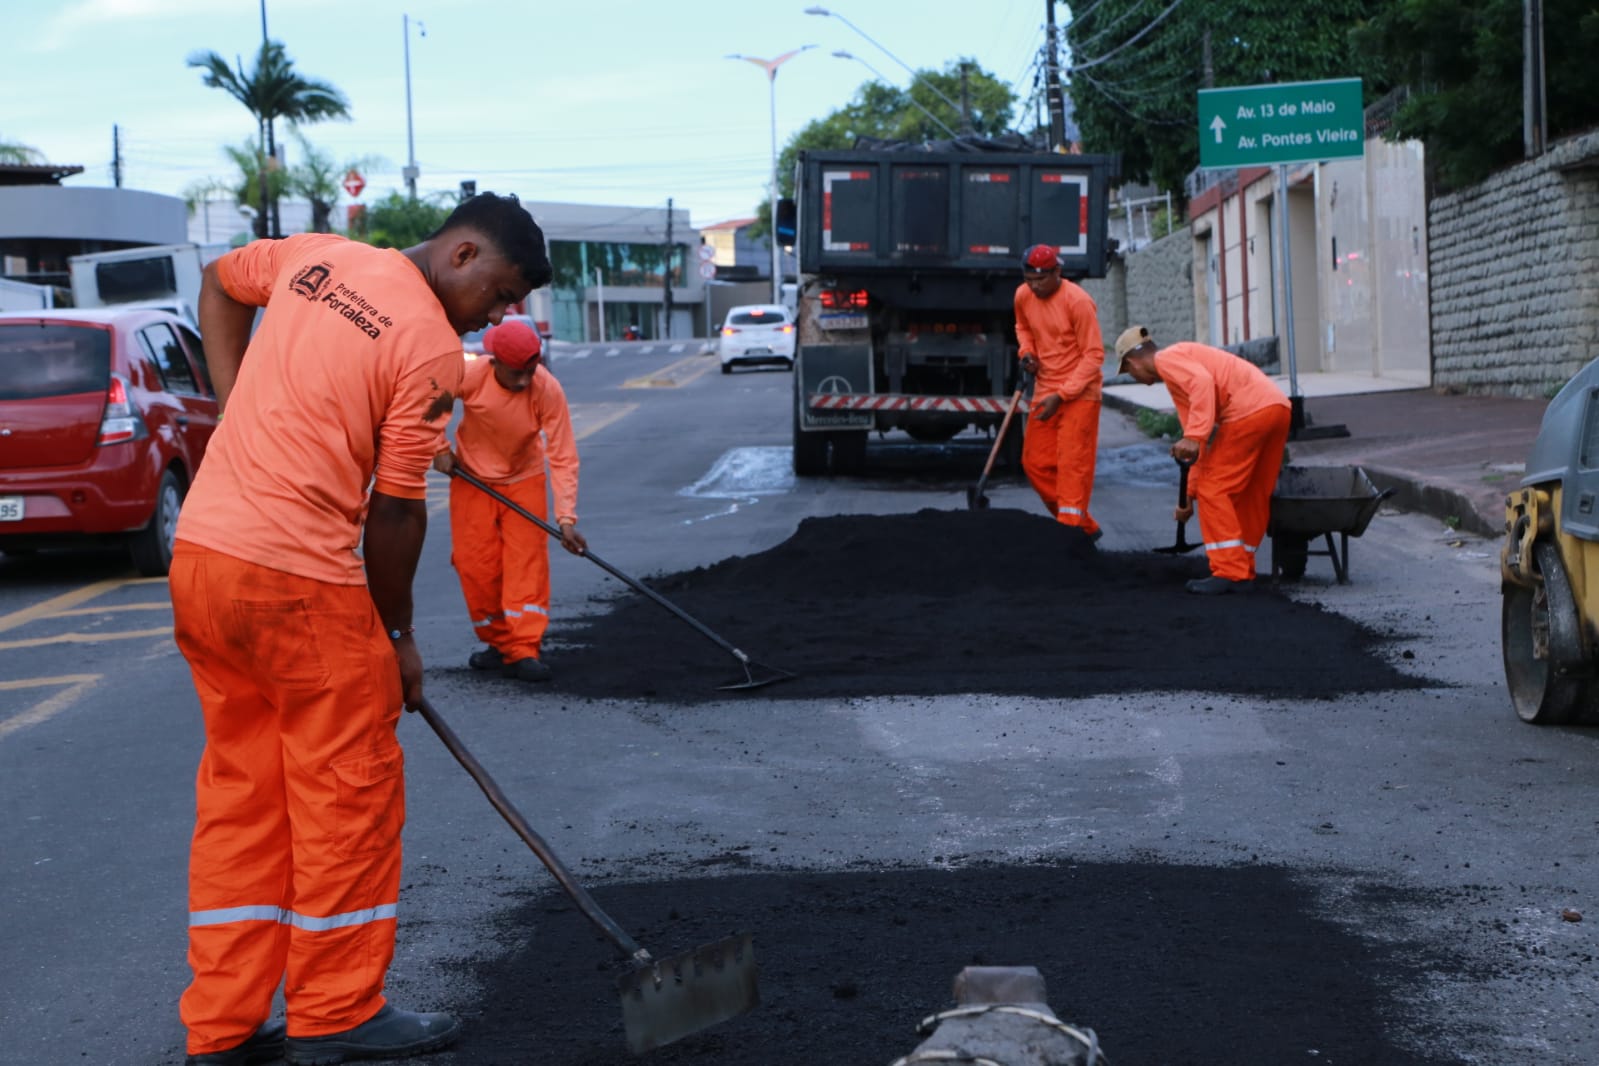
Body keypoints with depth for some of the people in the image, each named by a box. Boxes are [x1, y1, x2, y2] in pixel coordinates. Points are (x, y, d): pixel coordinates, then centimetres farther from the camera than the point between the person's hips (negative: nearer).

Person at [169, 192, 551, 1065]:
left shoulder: (317, 257, 11)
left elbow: (220, 281, 30)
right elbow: (397, 508, -7)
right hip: (297, 579, -8)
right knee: (348, 791, 6)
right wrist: (396, 634, 5)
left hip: (200, 552, 8)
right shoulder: (432, 349, -11)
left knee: (239, 791, 14)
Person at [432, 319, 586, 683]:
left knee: (528, 562, -9)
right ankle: (500, 643, 13)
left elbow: (563, 457, -25)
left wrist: (566, 518, -31)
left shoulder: (548, 390, -27)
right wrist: (440, 450, -12)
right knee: (476, 565, -1)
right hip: (472, 477, 1)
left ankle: (524, 650, -11)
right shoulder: (469, 375, -27)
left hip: (524, 479, 0)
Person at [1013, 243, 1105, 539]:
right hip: (1044, 391, 7)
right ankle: (1084, 526, 17)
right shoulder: (1023, 296, 2)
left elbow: (1094, 355, -17)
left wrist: (1061, 396, -22)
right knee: (1035, 463, 6)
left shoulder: (1078, 302, -18)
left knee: (1072, 466, -11)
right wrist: (1026, 351, 1)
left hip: (1079, 395, -7)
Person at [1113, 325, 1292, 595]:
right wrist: (1189, 495, 34)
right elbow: (1202, 445, 33)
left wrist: (1193, 437, -24)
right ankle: (1242, 571, 22)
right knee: (1253, 496, 16)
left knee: (1214, 491, -3)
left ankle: (1229, 573, -5)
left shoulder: (1167, 359, 3)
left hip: (1249, 410, -10)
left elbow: (1202, 382, -18)